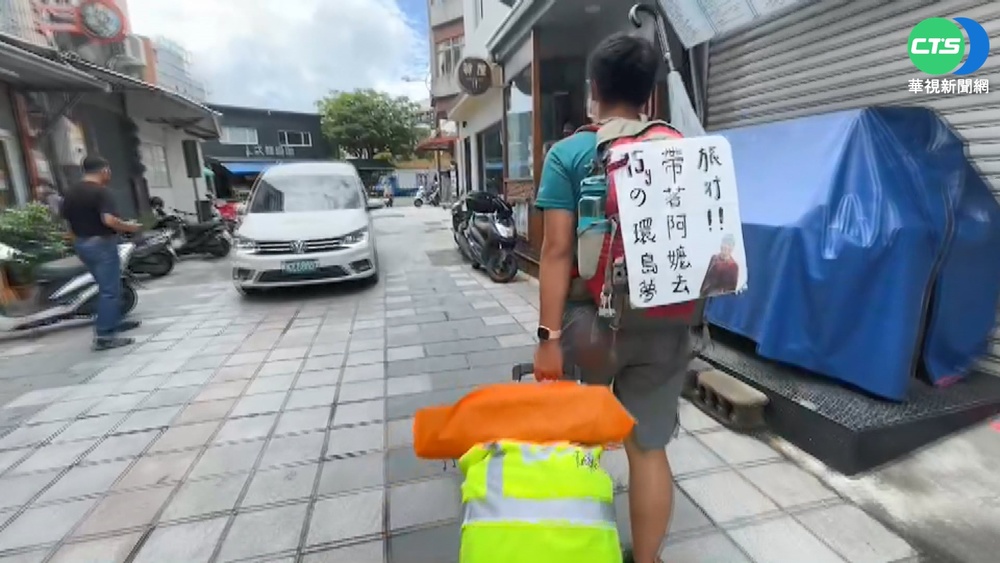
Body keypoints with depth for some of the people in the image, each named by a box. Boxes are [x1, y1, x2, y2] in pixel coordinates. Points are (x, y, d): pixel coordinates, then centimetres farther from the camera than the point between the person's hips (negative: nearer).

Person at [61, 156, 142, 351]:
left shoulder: (70, 193, 10)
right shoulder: (101, 191, -16)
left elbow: (68, 222, 14)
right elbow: (109, 220, -27)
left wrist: (79, 239, 25)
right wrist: (129, 227, -11)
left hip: (81, 245, 9)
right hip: (101, 244, -9)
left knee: (107, 286, 21)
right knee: (109, 290, -5)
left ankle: (114, 321, 32)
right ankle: (104, 336, -6)